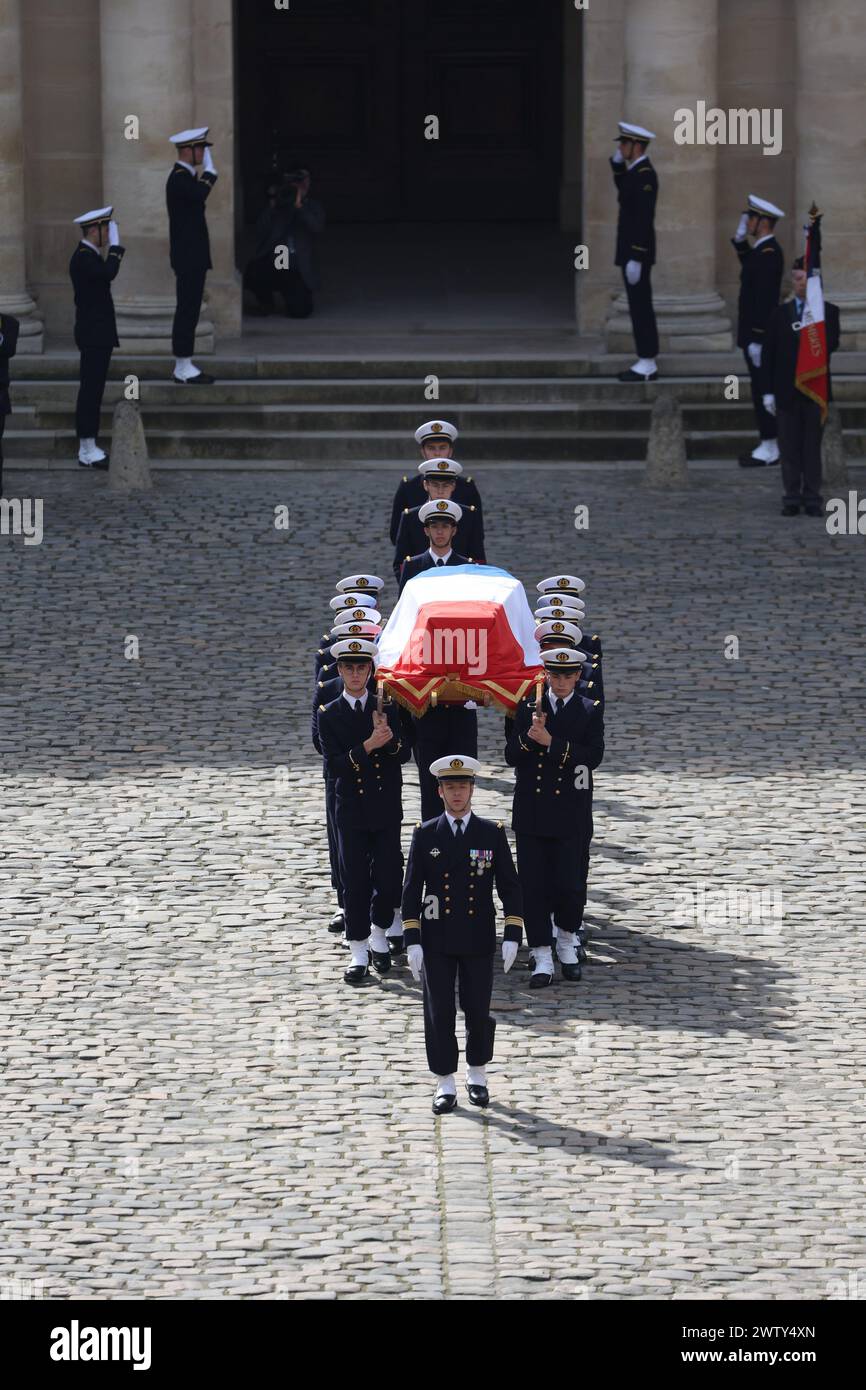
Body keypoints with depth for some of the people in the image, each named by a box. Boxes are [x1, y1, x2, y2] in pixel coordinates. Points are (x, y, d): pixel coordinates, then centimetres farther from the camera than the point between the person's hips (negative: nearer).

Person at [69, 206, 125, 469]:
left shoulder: (88, 256, 16)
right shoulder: (84, 258, -17)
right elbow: (108, 272, -35)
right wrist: (116, 245, -23)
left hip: (97, 336, 11)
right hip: (94, 336, -11)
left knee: (92, 392, 12)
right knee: (91, 391, -9)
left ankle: (88, 448, 15)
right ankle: (88, 450, -8)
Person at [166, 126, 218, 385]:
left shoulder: (184, 177, 17)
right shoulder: (179, 179, -16)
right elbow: (199, 195, -34)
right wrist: (209, 172, -19)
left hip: (191, 258, 11)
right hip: (189, 258, -11)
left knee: (188, 310, 12)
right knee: (188, 310, -9)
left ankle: (184, 366, 15)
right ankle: (184, 368, -7)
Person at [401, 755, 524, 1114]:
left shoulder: (492, 834, 0)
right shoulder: (425, 835, 0)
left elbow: (509, 887, 2)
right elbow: (412, 890, 0)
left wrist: (513, 936, -7)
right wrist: (412, 942, -6)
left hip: (478, 942, 0)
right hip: (437, 942, 0)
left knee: (478, 1011, 7)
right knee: (439, 1013, 2)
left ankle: (477, 1075, 27)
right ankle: (445, 1085, 12)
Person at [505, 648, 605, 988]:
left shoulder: (590, 712, 3)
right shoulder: (528, 708, 7)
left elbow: (593, 756, -11)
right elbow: (511, 756, 1)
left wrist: (551, 742, -20)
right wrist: (529, 737, -18)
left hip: (571, 816, -1)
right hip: (531, 814, 1)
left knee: (571, 884, 0)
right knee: (534, 886, -2)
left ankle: (567, 941, 26)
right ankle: (542, 958, 4)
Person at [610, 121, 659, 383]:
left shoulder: (645, 175, -19)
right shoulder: (636, 171, 11)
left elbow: (644, 219, -23)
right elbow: (622, 188, 33)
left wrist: (635, 260, -24)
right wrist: (617, 163, 15)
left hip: (637, 253, -10)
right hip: (632, 252, 10)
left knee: (640, 307, -7)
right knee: (639, 307, 12)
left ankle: (647, 366, -4)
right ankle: (645, 363, 15)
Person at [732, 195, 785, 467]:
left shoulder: (769, 254, -19)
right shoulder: (762, 250, 11)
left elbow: (765, 300, -23)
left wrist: (757, 341, -24)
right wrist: (740, 238, 16)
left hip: (760, 336, -10)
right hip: (756, 334, 10)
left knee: (763, 392, -6)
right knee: (761, 391, 12)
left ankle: (768, 450, -3)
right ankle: (767, 447, 17)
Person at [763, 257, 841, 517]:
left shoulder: (829, 312, 4)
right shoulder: (781, 313, 7)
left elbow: (832, 344, -10)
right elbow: (770, 352, 5)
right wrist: (769, 391, 0)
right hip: (787, 390, 1)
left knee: (812, 446, 1)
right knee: (789, 447, 2)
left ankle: (812, 499, 5)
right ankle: (792, 498, 7)